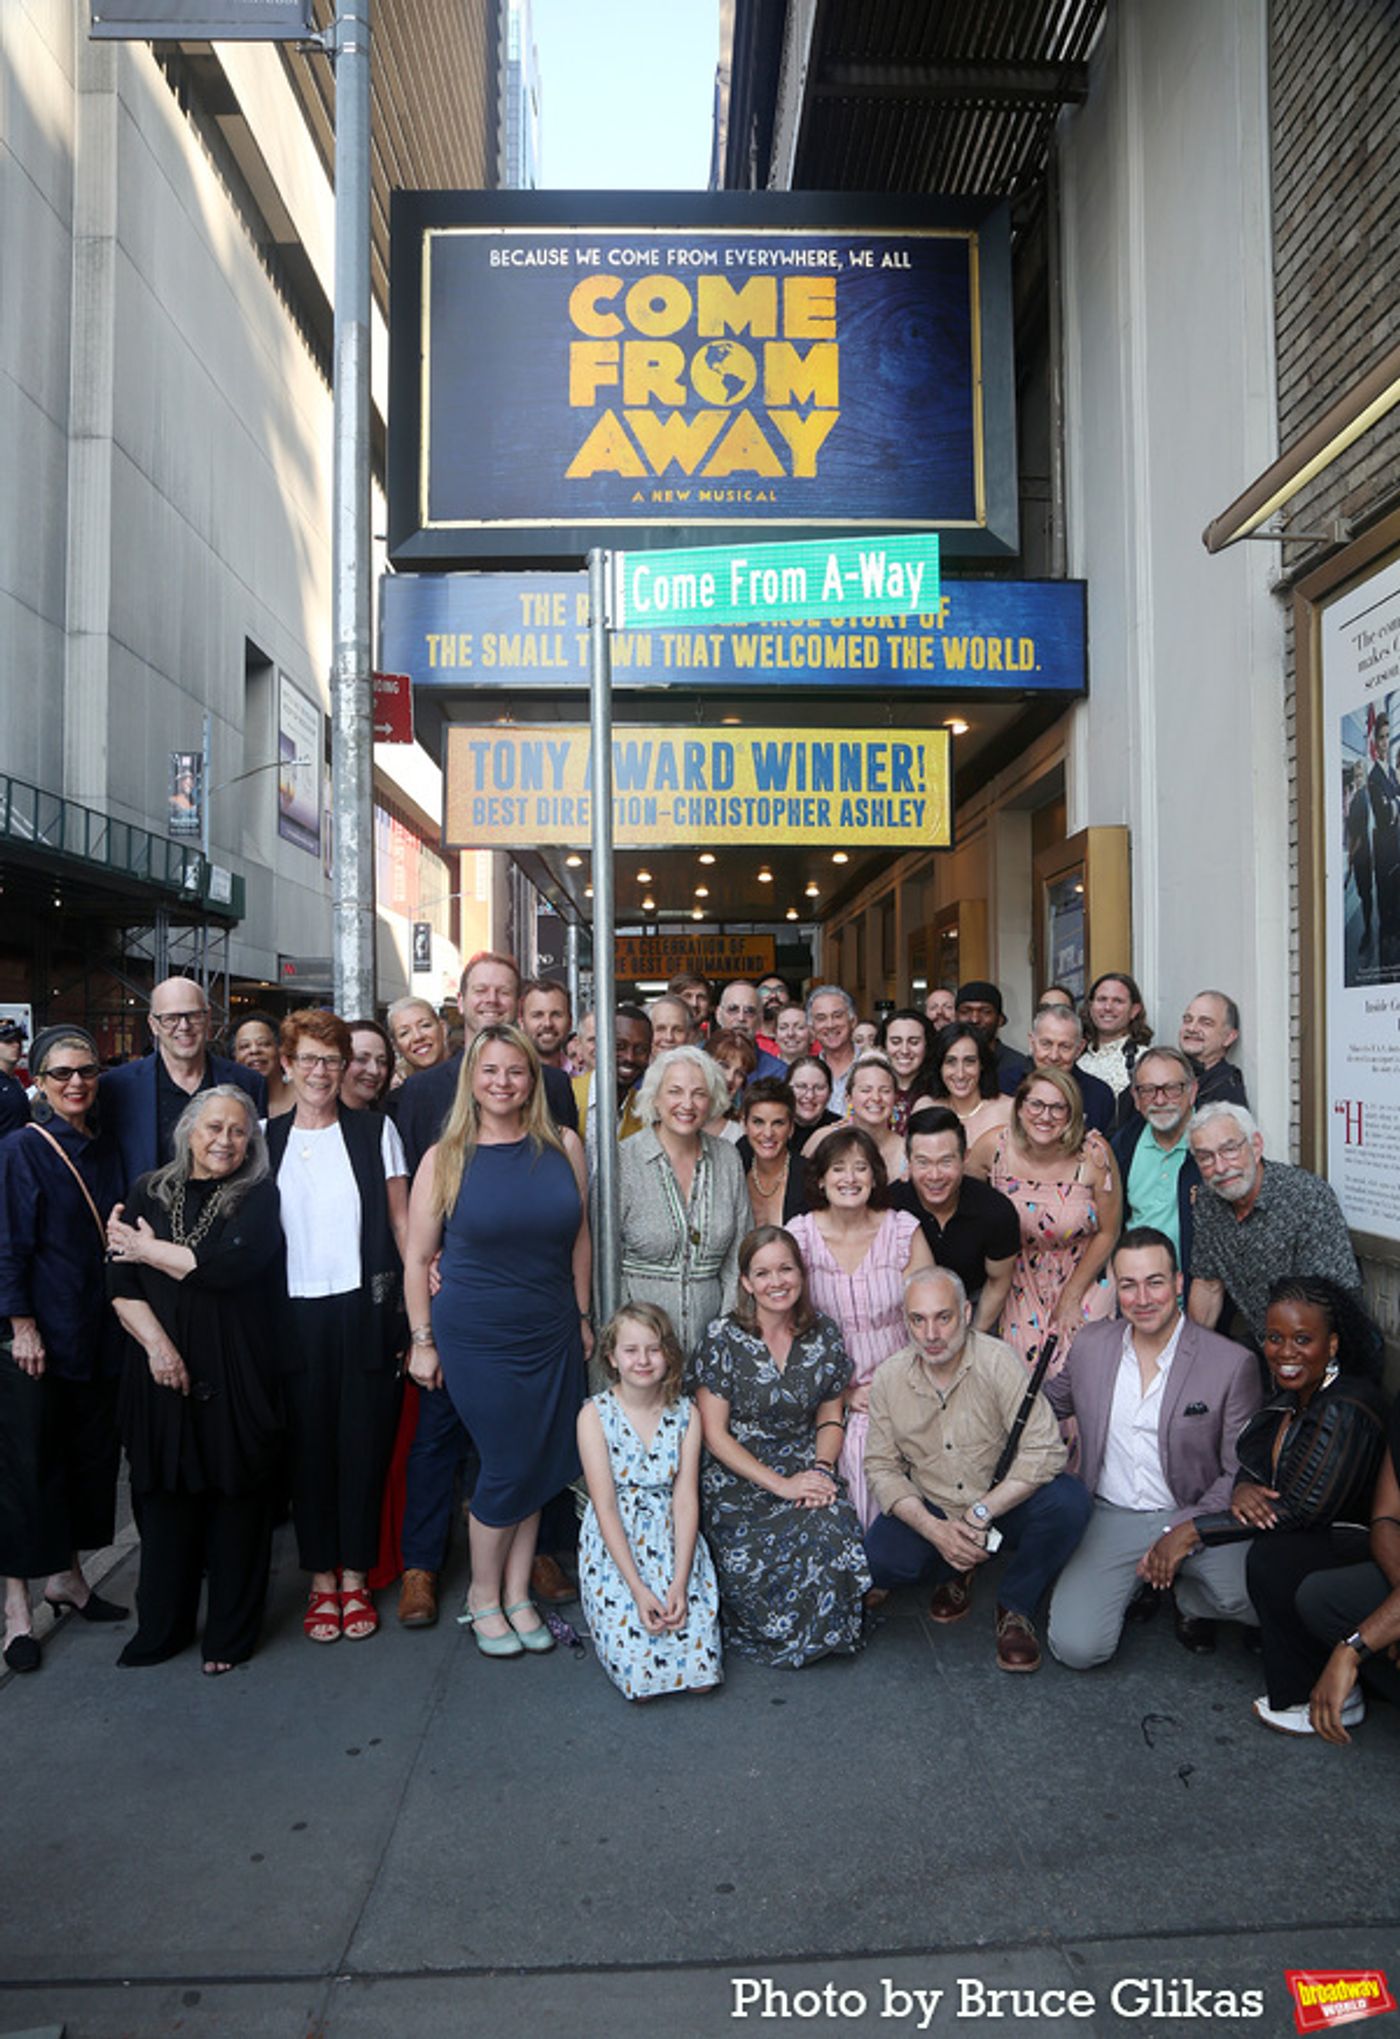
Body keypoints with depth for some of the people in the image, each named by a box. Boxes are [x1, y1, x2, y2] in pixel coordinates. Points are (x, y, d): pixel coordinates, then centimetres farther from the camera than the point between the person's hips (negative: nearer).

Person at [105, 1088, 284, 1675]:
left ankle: (230, 1634, 19)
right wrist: (157, 1345, -12)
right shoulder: (148, 1193, 7)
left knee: (236, 1498, 4)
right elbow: (121, 1284, 1)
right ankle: (163, 1627, 26)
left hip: (236, 1376, -2)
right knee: (166, 1496, 8)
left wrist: (149, 1249, -4)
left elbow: (231, 1266, -15)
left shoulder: (258, 1196, 0)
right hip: (162, 1372, 2)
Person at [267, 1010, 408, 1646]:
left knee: (363, 1443, 5)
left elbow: (401, 1220, 4)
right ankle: (321, 1581, 21)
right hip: (294, 1313, 1)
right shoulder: (265, 1138, 8)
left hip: (363, 1308, -1)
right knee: (308, 1444, 7)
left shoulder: (376, 1131, 3)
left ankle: (354, 1578, 20)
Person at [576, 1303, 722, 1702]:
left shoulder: (686, 1413, 0)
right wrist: (638, 1588, -17)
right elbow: (605, 1507, -11)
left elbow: (685, 1500, -4)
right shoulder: (595, 1414, -7)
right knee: (639, 1674, -15)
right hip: (613, 1547, -2)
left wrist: (679, 1583, -15)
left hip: (673, 1543, 2)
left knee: (700, 1672, -11)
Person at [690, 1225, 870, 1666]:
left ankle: (820, 1633, 4)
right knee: (753, 1562, -28)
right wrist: (780, 1484, -15)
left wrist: (821, 1470, -7)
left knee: (835, 1534, -26)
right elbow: (715, 1434, -7)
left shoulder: (824, 1335, 4)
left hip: (805, 1470, 3)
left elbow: (830, 1416, 13)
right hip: (736, 1477, -3)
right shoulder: (723, 1338, -7)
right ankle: (771, 1632, 7)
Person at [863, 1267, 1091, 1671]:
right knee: (878, 1559, -24)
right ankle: (956, 1571, 11)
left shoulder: (998, 1362, -18)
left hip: (1005, 1504, -2)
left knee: (1068, 1502, -31)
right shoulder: (888, 1378, -8)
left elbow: (1043, 1452, -23)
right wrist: (934, 1529, -18)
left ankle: (1017, 1607, -3)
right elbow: (881, 1467, -3)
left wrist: (982, 1513, -26)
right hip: (931, 1512, 2)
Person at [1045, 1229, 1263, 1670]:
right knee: (1075, 1647, -18)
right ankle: (1135, 1586, 14)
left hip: (1196, 1519, -1)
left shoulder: (1232, 1363, -8)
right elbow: (1049, 1403, 21)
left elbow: (1240, 1474, -5)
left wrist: (1185, 1532, -17)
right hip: (1110, 1518, 2)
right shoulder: (1090, 1344, 3)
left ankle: (1187, 1596, 6)